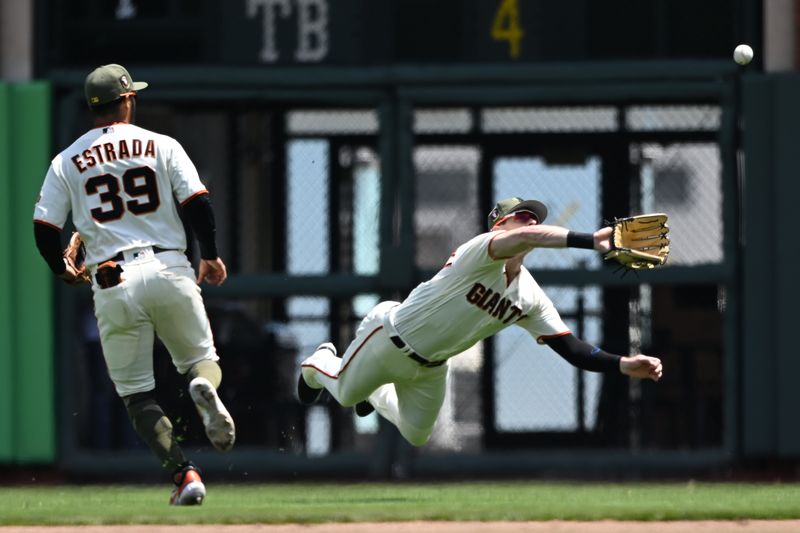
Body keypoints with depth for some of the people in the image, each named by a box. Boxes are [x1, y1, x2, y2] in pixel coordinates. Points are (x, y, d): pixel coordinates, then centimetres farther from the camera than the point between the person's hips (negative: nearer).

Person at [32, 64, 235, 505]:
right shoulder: (161, 146, 6)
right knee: (201, 357, 15)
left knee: (136, 393, 7)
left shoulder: (66, 162, 8)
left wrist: (61, 268, 24)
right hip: (169, 270, 0)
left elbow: (44, 231, 5)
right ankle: (204, 387, -23)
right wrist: (210, 256, 13)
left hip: (112, 284, 0)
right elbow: (197, 203, -1)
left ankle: (183, 472, -10)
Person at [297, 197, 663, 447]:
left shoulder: (531, 299, -11)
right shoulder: (479, 250, -32)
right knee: (345, 392, 11)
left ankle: (375, 394, 50)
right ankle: (321, 363, 47)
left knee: (416, 436, 18)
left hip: (430, 368, 7)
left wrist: (623, 365, -31)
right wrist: (590, 241, -67)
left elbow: (572, 349, -14)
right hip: (391, 339, -7)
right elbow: (524, 239, -55)